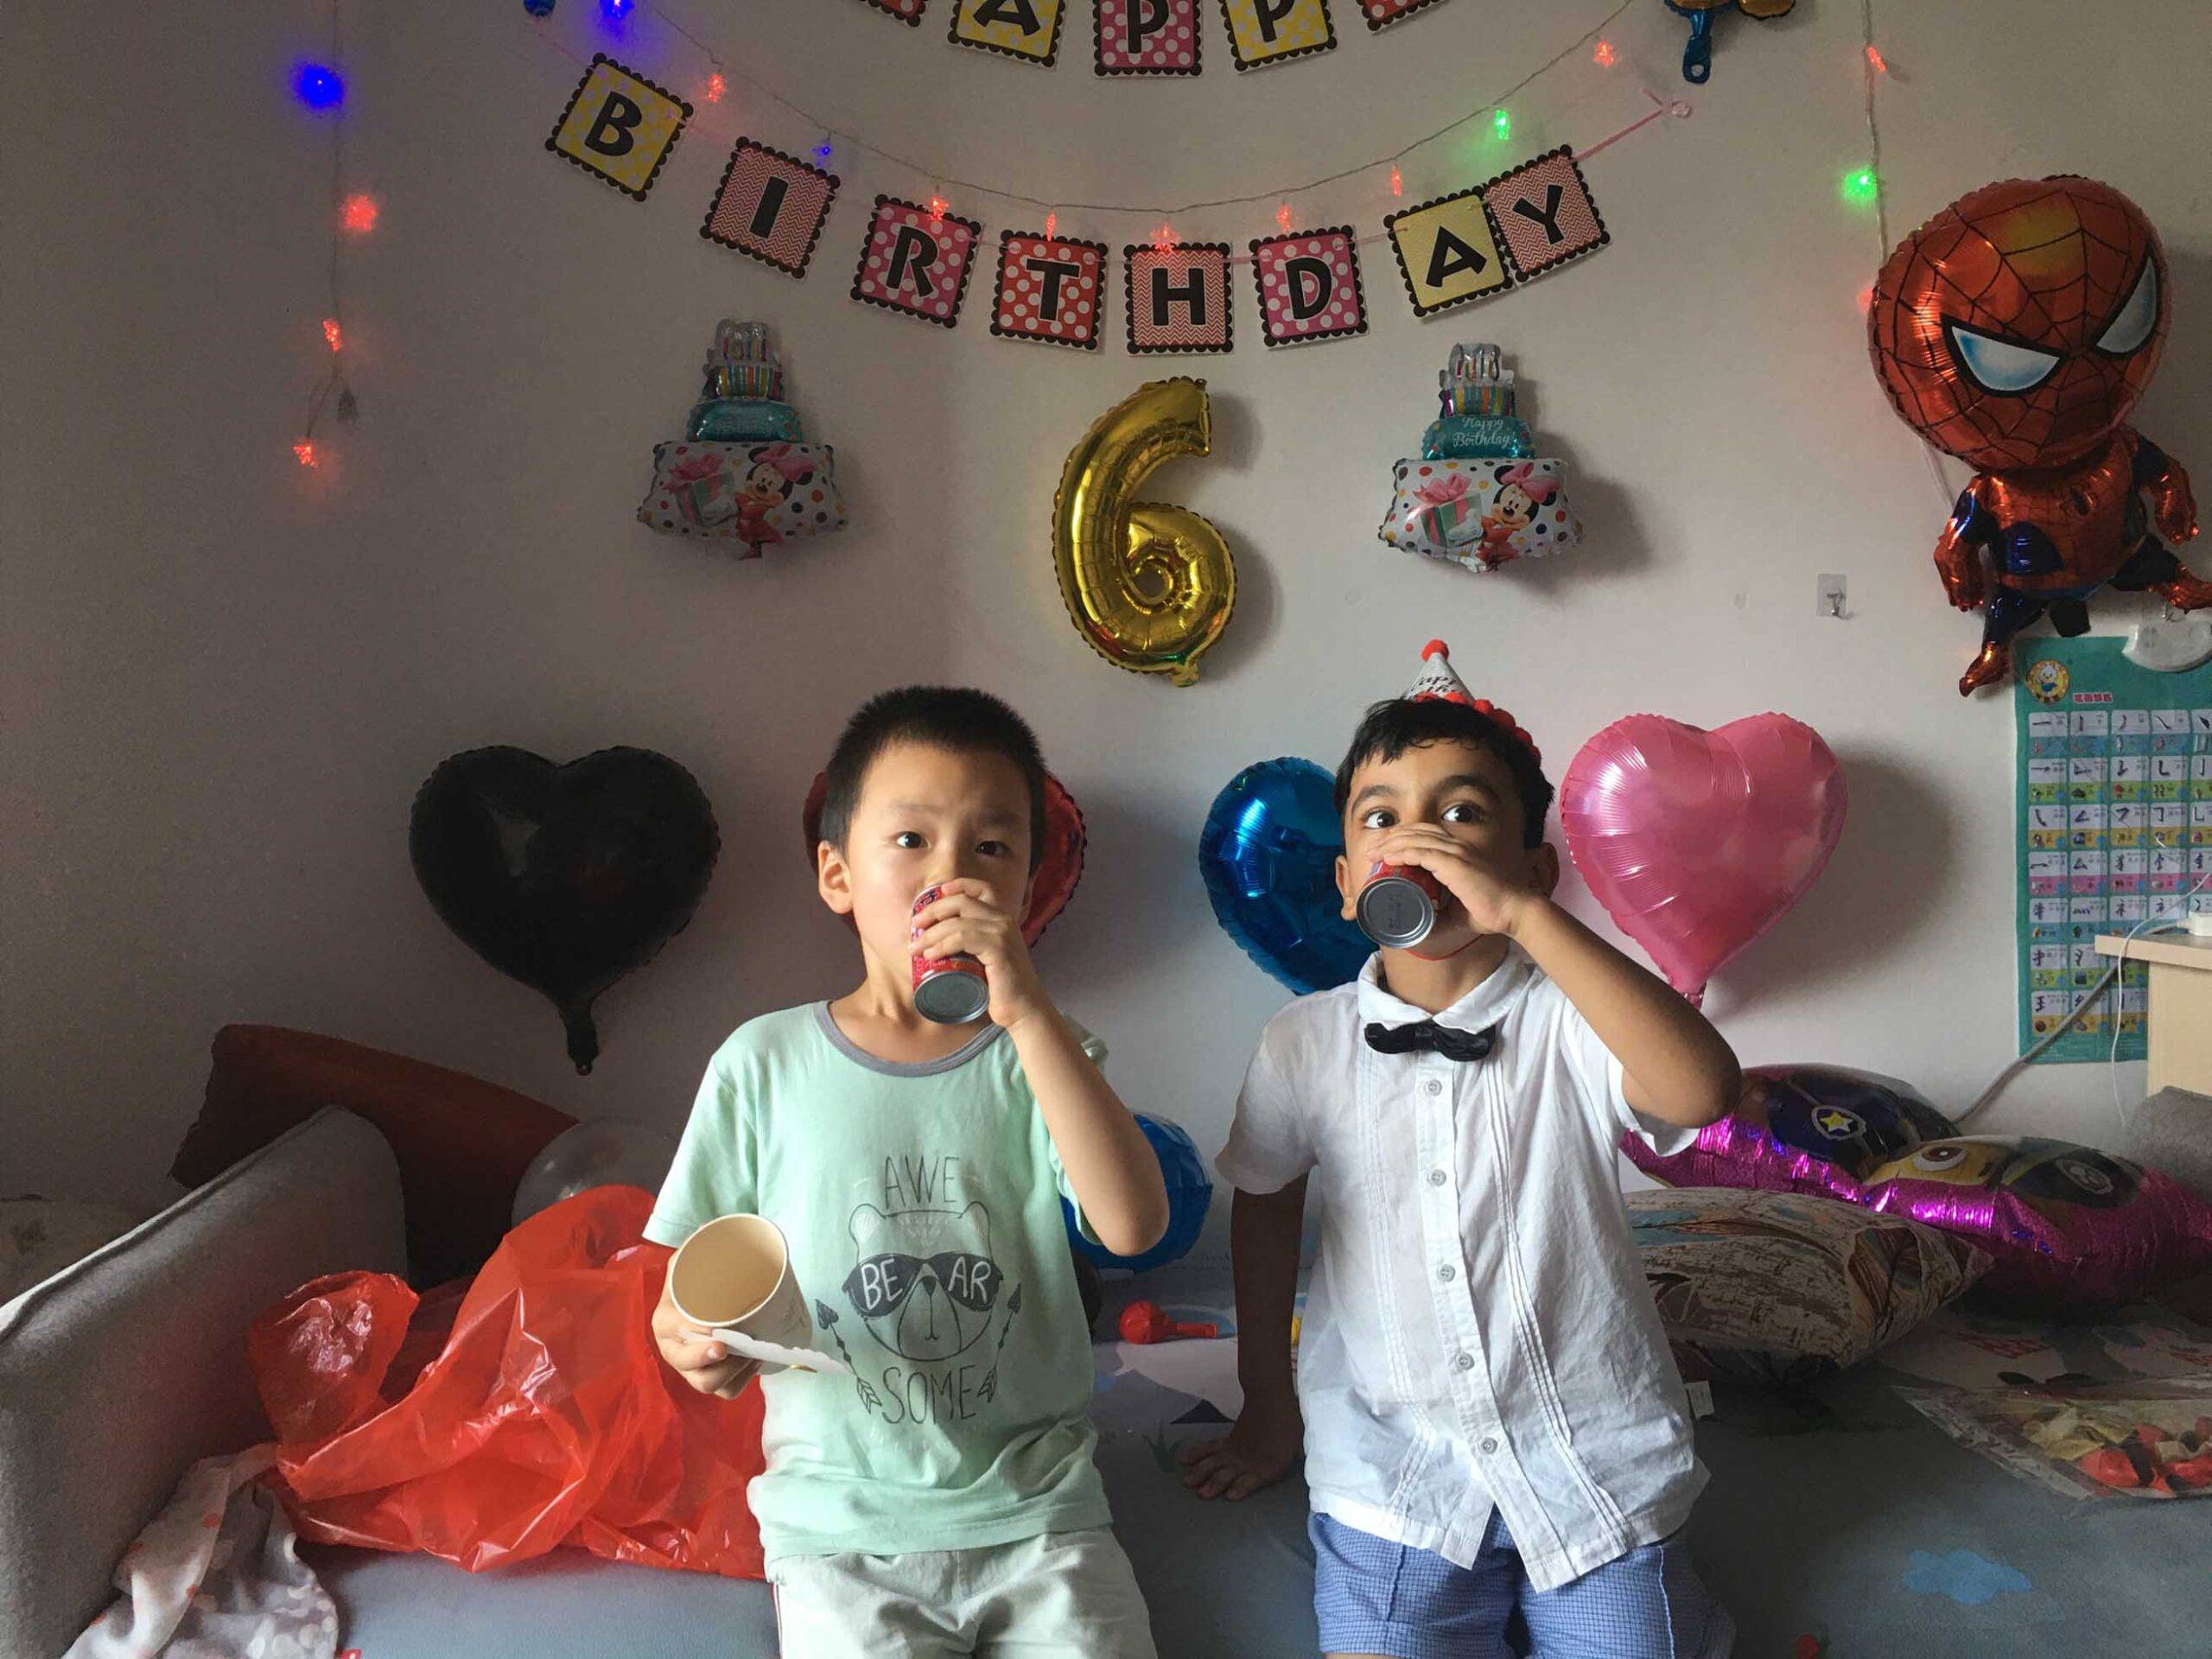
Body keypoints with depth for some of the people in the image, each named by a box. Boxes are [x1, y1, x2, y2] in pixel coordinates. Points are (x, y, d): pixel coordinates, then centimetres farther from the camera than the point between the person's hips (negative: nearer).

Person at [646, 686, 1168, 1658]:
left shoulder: (1040, 1055, -1)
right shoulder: (763, 1064, -2)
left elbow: (1133, 1226, -19)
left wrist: (1029, 1014, -24)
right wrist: (691, 1338, -19)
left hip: (1035, 1509, 1)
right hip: (841, 1518, 0)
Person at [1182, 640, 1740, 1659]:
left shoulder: (1566, 1023, -11)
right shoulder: (1305, 1044, -5)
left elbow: (1704, 1088, -32)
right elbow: (1265, 1205, 11)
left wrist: (1523, 915, -35)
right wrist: (1269, 1411, 18)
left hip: (1591, 1461, -1)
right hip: (1392, 1470, 1)